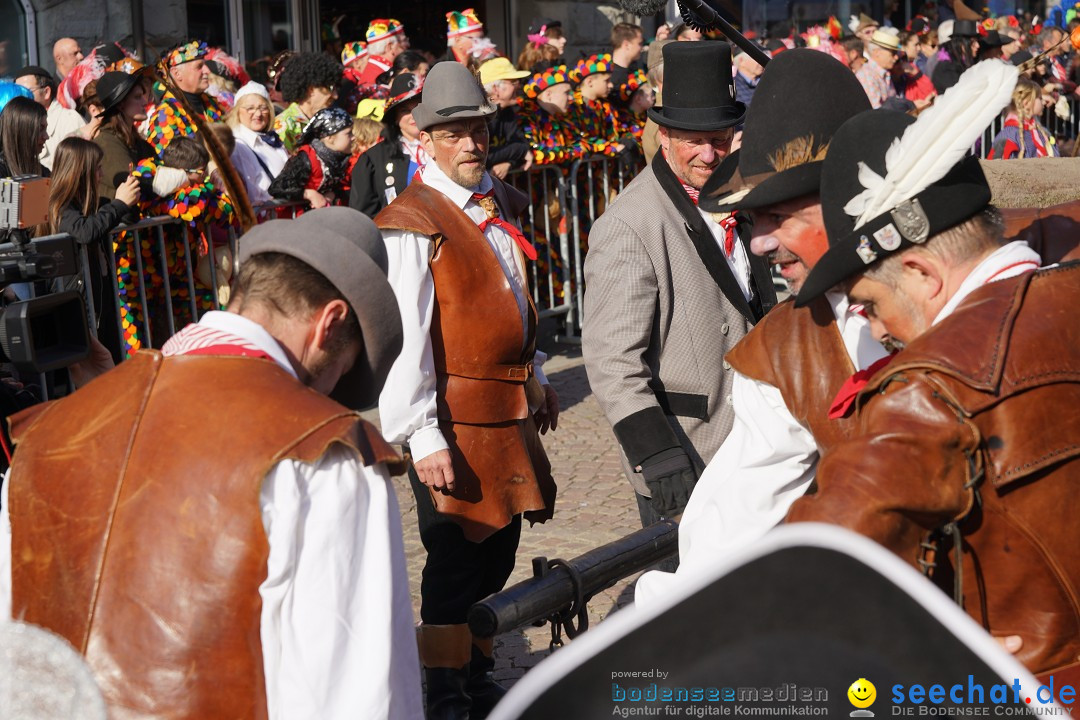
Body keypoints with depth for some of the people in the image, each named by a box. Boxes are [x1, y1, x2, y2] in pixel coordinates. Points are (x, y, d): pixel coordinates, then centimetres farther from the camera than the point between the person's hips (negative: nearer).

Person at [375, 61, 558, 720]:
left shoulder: (501, 205, 11)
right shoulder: (412, 225, -16)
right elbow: (402, 338, -19)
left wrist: (536, 376, 26)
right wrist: (421, 437, -22)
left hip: (510, 413, 8)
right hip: (454, 421, -8)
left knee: (498, 552, 18)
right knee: (456, 563, 3)